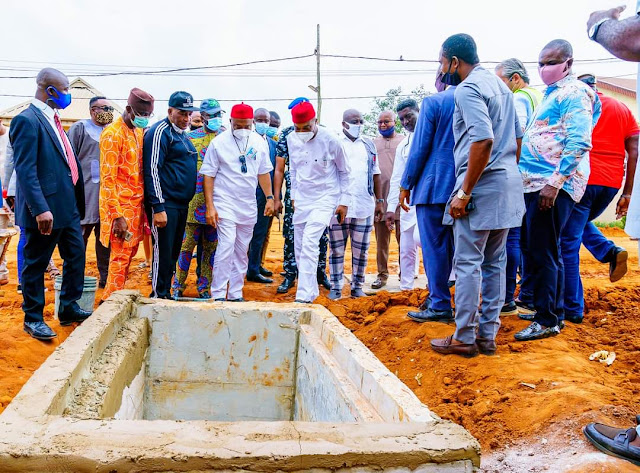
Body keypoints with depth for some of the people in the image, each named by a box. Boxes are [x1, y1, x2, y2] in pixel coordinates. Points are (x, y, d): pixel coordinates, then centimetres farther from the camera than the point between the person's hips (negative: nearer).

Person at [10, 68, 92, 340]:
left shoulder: (52, 119, 13)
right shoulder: (27, 120, -14)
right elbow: (25, 170, -20)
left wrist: (76, 200, 15)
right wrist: (40, 209, -26)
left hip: (68, 206, 9)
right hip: (46, 209, -9)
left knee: (76, 256, 14)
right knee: (35, 264, 6)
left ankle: (69, 309, 28)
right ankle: (33, 319, 19)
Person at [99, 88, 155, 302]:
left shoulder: (140, 131, 12)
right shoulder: (113, 133, -12)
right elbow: (108, 179, -15)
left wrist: (144, 204, 12)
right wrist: (117, 215, -19)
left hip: (137, 202, 8)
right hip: (120, 204, -8)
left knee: (130, 252, 12)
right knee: (121, 256, -3)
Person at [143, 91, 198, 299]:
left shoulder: (182, 134, 18)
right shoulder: (160, 132, -9)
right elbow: (152, 170, -17)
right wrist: (158, 208, -22)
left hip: (181, 204, 9)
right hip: (165, 205, -9)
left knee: (174, 252, 13)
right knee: (163, 251, -5)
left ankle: (166, 293, 23)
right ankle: (158, 296, 5)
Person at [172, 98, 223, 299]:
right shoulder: (191, 138, 4)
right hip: (195, 201, -3)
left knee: (211, 246, 8)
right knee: (187, 243, 0)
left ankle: (205, 288, 19)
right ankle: (178, 286, 14)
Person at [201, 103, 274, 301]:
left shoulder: (259, 142, 6)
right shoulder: (218, 143, -6)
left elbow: (263, 172, 16)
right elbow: (208, 175, -6)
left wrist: (269, 197, 10)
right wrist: (210, 206, -12)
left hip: (249, 206, 5)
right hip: (225, 204, -4)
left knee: (242, 252, 9)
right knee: (226, 247, -14)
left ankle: (236, 294, 19)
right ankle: (218, 295, -6)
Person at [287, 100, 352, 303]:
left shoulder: (330, 140, -13)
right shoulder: (292, 140, 0)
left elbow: (345, 172, -2)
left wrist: (344, 202, -3)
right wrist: (294, 196, 16)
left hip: (325, 198, -6)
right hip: (302, 200, 6)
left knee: (309, 244, -20)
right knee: (300, 250, 8)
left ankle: (304, 296, -18)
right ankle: (311, 292, 24)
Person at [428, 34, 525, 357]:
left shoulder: (467, 89, -12)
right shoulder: (499, 85, 18)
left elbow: (484, 140, -24)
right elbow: (517, 138, 21)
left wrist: (464, 193, -21)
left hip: (483, 185, -9)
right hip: (508, 185, 9)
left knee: (468, 262, -2)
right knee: (495, 262, 12)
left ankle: (464, 338, 5)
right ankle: (488, 334, 19)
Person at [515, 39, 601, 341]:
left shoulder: (574, 93, -8)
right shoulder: (552, 95, 21)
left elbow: (579, 142, -18)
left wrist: (555, 183, -24)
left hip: (553, 186, -10)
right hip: (536, 183, 10)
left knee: (541, 253, -7)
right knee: (546, 252, 15)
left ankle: (547, 321, 3)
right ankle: (554, 312, 25)